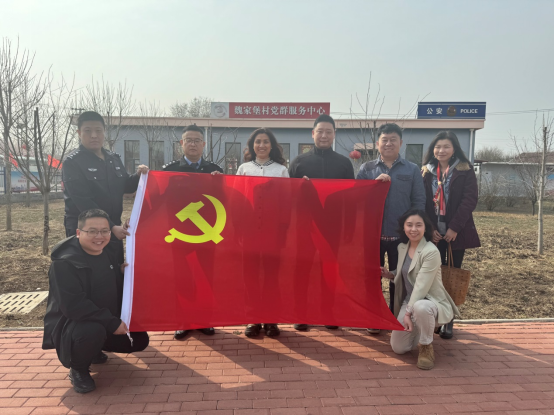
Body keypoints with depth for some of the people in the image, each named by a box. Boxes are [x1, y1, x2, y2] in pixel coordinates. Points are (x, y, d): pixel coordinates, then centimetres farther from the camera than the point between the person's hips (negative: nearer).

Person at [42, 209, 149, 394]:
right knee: (93, 331, -39)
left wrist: (123, 273, -11)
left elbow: (115, 291, 11)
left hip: (105, 323, 8)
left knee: (140, 340, 2)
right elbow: (73, 306, -31)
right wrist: (112, 323, -31)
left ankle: (92, 349, 24)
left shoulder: (107, 255, 3)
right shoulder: (64, 263, -22)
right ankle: (78, 370, -5)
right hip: (69, 324, -7)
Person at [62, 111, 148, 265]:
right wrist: (111, 227, -24)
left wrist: (138, 176, -3)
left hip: (113, 229, 6)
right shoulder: (72, 162, -10)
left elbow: (125, 187, 19)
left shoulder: (114, 158, 9)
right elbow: (84, 203, -19)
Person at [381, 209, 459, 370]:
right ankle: (421, 329, 31)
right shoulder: (402, 247, 2)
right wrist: (389, 274, -4)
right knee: (398, 347, 1)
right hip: (409, 301, 6)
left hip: (431, 301, -6)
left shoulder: (431, 252, -20)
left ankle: (427, 347, -13)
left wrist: (408, 313, -24)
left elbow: (421, 286, -23)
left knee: (420, 307, -42)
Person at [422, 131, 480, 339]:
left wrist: (454, 227, -15)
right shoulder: (425, 172, 8)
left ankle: (449, 321, 11)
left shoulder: (465, 171, 2)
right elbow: (420, 202, 3)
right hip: (432, 233, 1)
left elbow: (470, 199, -6)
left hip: (456, 232, -1)